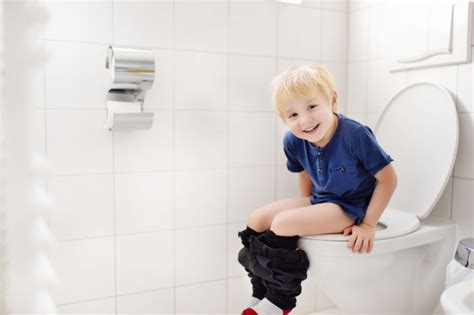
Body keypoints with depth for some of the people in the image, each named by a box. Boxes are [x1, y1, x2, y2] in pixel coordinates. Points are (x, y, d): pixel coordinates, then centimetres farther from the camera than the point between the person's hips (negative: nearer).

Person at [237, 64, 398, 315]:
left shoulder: (355, 135, -25)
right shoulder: (293, 142, -8)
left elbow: (388, 179, -17)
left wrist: (368, 225, -16)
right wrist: (307, 210, 11)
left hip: (351, 207, -7)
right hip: (319, 201, 7)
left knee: (284, 223, -27)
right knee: (257, 219, -5)